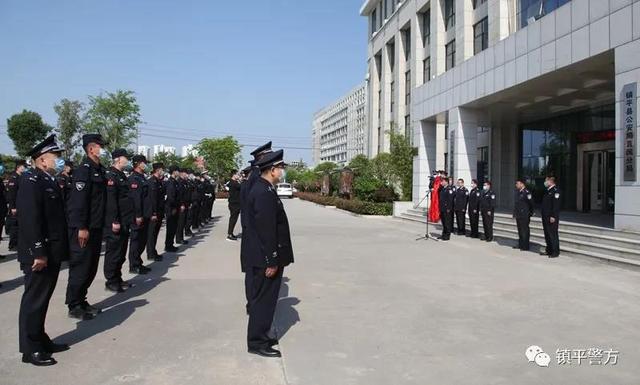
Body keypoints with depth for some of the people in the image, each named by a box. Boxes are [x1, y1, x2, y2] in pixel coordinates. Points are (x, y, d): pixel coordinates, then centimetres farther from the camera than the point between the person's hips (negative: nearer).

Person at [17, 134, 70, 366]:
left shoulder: (50, 181, 14)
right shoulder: (31, 181, -14)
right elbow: (30, 220, -22)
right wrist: (38, 253, -24)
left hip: (52, 253, 9)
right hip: (39, 254, -9)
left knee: (43, 299, 17)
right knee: (34, 300, 1)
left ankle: (40, 340, 28)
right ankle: (30, 349, 12)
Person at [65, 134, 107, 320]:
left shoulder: (99, 169, 14)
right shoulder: (84, 169, -13)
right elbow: (79, 200, -20)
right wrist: (82, 227, -22)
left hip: (96, 227, 9)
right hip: (84, 228, -9)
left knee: (91, 266, 14)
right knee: (81, 266, -1)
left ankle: (81, 301, 26)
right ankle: (74, 306, 10)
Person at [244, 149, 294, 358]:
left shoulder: (264, 189, 11)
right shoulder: (264, 193, -22)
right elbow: (266, 230, -24)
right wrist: (271, 261, -21)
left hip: (266, 257, 10)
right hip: (266, 259, -10)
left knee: (264, 299, 19)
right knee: (264, 299, 2)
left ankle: (260, 336, 32)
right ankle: (257, 343, 14)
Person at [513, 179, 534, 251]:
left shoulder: (526, 192, -14)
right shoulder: (517, 192, 11)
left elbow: (531, 203, -12)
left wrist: (530, 213, -4)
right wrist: (515, 213, 14)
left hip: (524, 216, -8)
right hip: (518, 215, 8)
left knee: (525, 231, -2)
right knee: (520, 231, 14)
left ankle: (525, 246, 5)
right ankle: (520, 245, 23)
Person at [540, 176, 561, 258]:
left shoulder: (555, 191, -12)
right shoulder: (547, 191, 16)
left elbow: (556, 204, -19)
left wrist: (553, 216, -22)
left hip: (552, 217, -9)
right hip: (545, 217, 9)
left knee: (553, 234, -4)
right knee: (547, 234, 13)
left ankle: (555, 252, 2)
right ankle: (548, 250, 21)